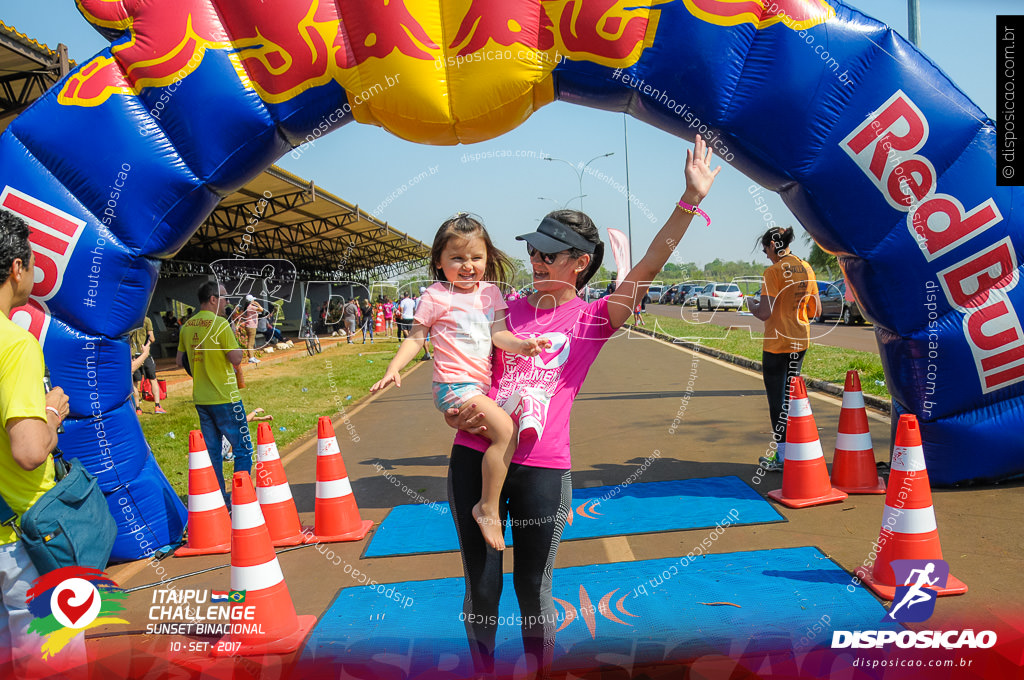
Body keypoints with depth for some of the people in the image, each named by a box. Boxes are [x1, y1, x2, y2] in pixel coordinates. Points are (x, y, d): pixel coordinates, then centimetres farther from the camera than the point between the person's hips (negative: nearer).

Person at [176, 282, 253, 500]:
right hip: (224, 398, -7)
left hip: (201, 398, 7)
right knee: (243, 449, 1)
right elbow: (236, 358, -16)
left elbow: (180, 361, 15)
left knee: (212, 451, 13)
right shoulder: (220, 324, -15)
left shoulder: (187, 326, 7)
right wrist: (236, 346, 2)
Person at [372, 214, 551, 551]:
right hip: (454, 385, -7)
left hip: (483, 384, 7)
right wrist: (394, 367, -12)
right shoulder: (435, 296, -4)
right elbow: (415, 337, 0)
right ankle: (487, 507, -13)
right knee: (504, 428, -24)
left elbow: (498, 334, 2)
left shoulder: (490, 292, 10)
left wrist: (521, 345, -18)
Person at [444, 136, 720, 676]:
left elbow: (647, 269, -12)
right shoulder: (508, 309, 9)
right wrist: (456, 409, -6)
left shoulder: (594, 318, 0)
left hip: (542, 468, -2)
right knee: (481, 588, 13)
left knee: (534, 590, 11)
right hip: (475, 456, 3)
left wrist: (691, 200, -21)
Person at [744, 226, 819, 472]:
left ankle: (782, 457, 5)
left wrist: (751, 304, -1)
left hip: (777, 344, -7)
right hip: (800, 341, 7)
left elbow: (764, 313, -20)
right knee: (791, 396, 18)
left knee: (777, 399, 1)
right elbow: (816, 309, 11)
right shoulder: (806, 269, 7)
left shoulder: (774, 271, -15)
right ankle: (786, 450, 25)